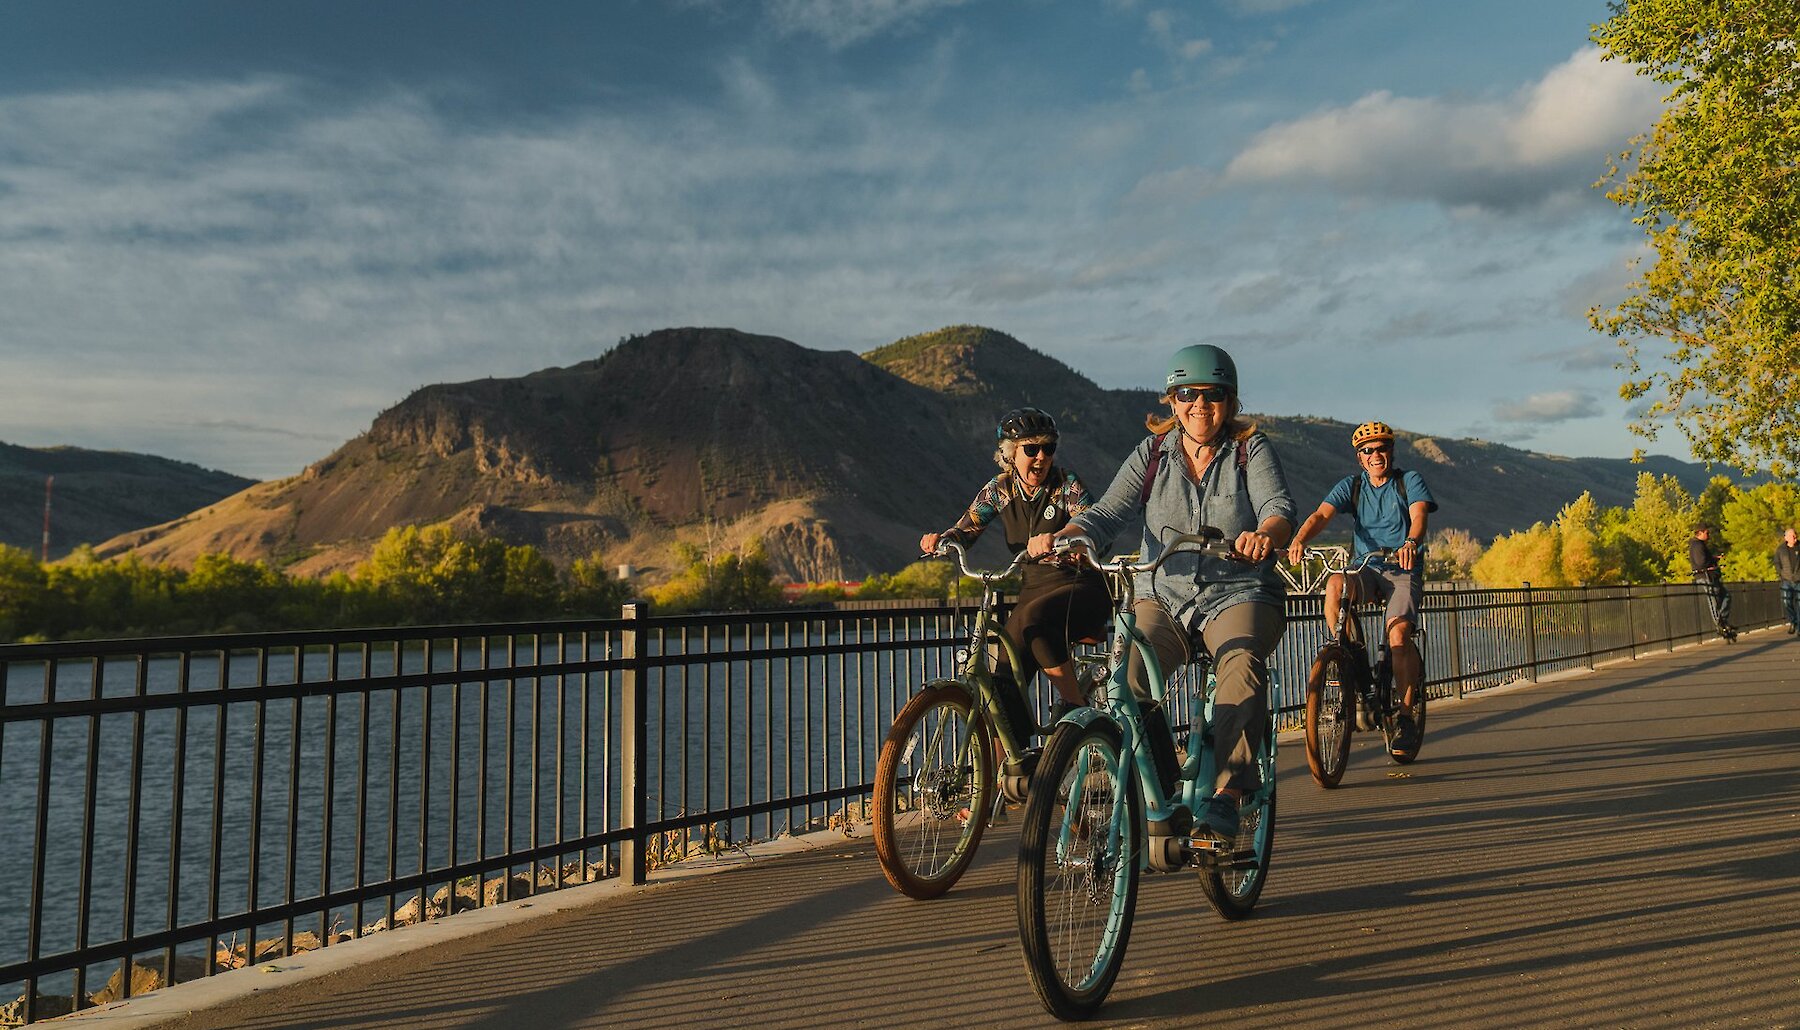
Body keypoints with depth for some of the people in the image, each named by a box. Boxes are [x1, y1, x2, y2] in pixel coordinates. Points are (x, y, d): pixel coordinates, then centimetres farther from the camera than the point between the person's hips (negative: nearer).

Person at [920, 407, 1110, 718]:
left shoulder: (1066, 485, -11)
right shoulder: (1000, 489, 1)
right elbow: (966, 529, 0)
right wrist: (940, 539, -24)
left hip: (1081, 587, -4)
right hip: (1034, 586, 4)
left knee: (1032, 617, -36)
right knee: (1006, 682, -10)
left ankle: (1074, 704, -21)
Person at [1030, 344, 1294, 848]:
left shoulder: (1252, 450, 3)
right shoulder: (1152, 453, 8)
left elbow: (1279, 505, -15)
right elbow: (1108, 513, -4)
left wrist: (1264, 534, -41)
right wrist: (1058, 536, -26)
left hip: (1240, 595, -2)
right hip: (1164, 597, 2)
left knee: (1242, 667, -34)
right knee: (1123, 678, -25)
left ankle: (1223, 799, -27)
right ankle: (1165, 793, -7)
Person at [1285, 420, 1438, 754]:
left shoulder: (1410, 481, 0)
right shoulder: (1351, 485, 5)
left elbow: (1419, 514, -19)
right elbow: (1321, 514, -12)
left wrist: (1411, 543, -44)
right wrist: (1299, 539, -34)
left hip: (1404, 571, -2)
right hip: (1366, 570, 2)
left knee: (1398, 633, -25)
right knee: (1335, 584, -33)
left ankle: (1405, 716, -10)